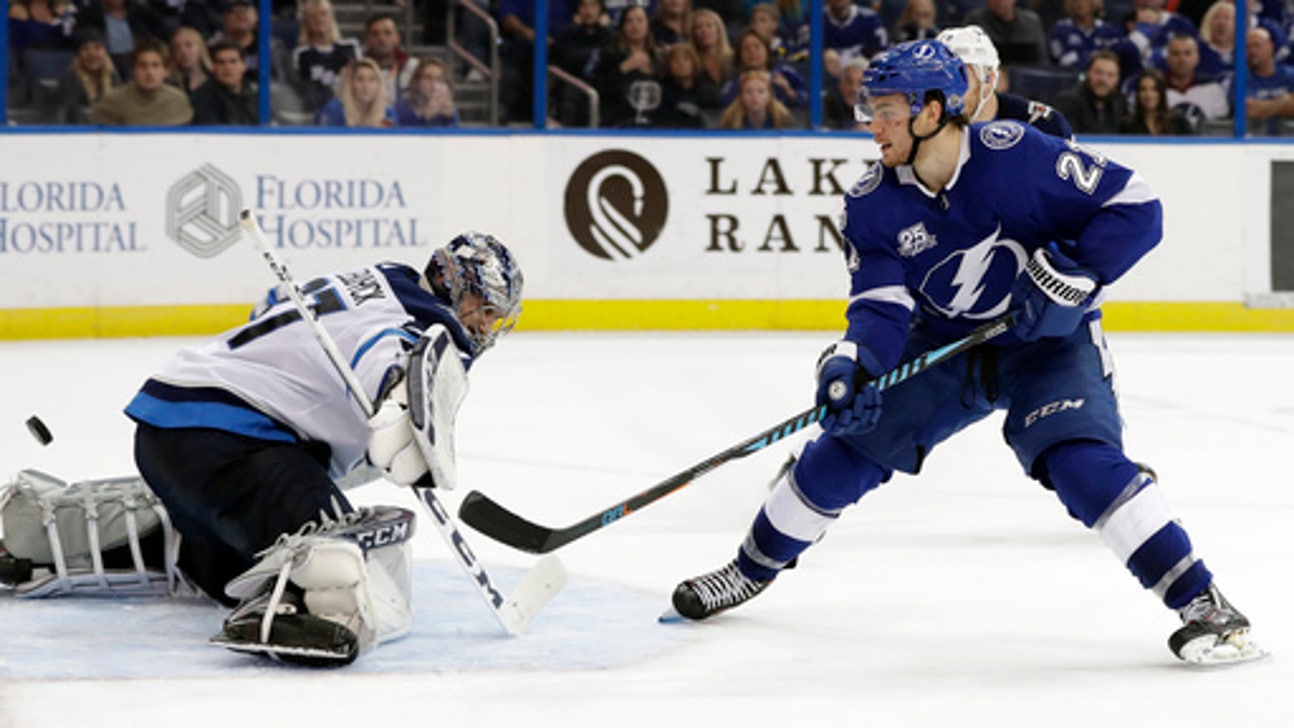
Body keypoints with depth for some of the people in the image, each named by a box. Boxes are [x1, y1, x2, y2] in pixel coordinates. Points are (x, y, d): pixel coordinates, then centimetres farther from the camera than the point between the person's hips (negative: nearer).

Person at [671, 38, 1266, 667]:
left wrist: (1072, 273, -30)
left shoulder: (1018, 155, -25)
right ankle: (753, 568, 22)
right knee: (851, 441, -2)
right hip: (944, 345, 5)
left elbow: (1136, 207, -21)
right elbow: (881, 307, -15)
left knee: (1079, 458, -27)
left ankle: (1204, 605, -23)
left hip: (1048, 340, -4)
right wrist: (852, 364, -34)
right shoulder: (872, 205, -11)